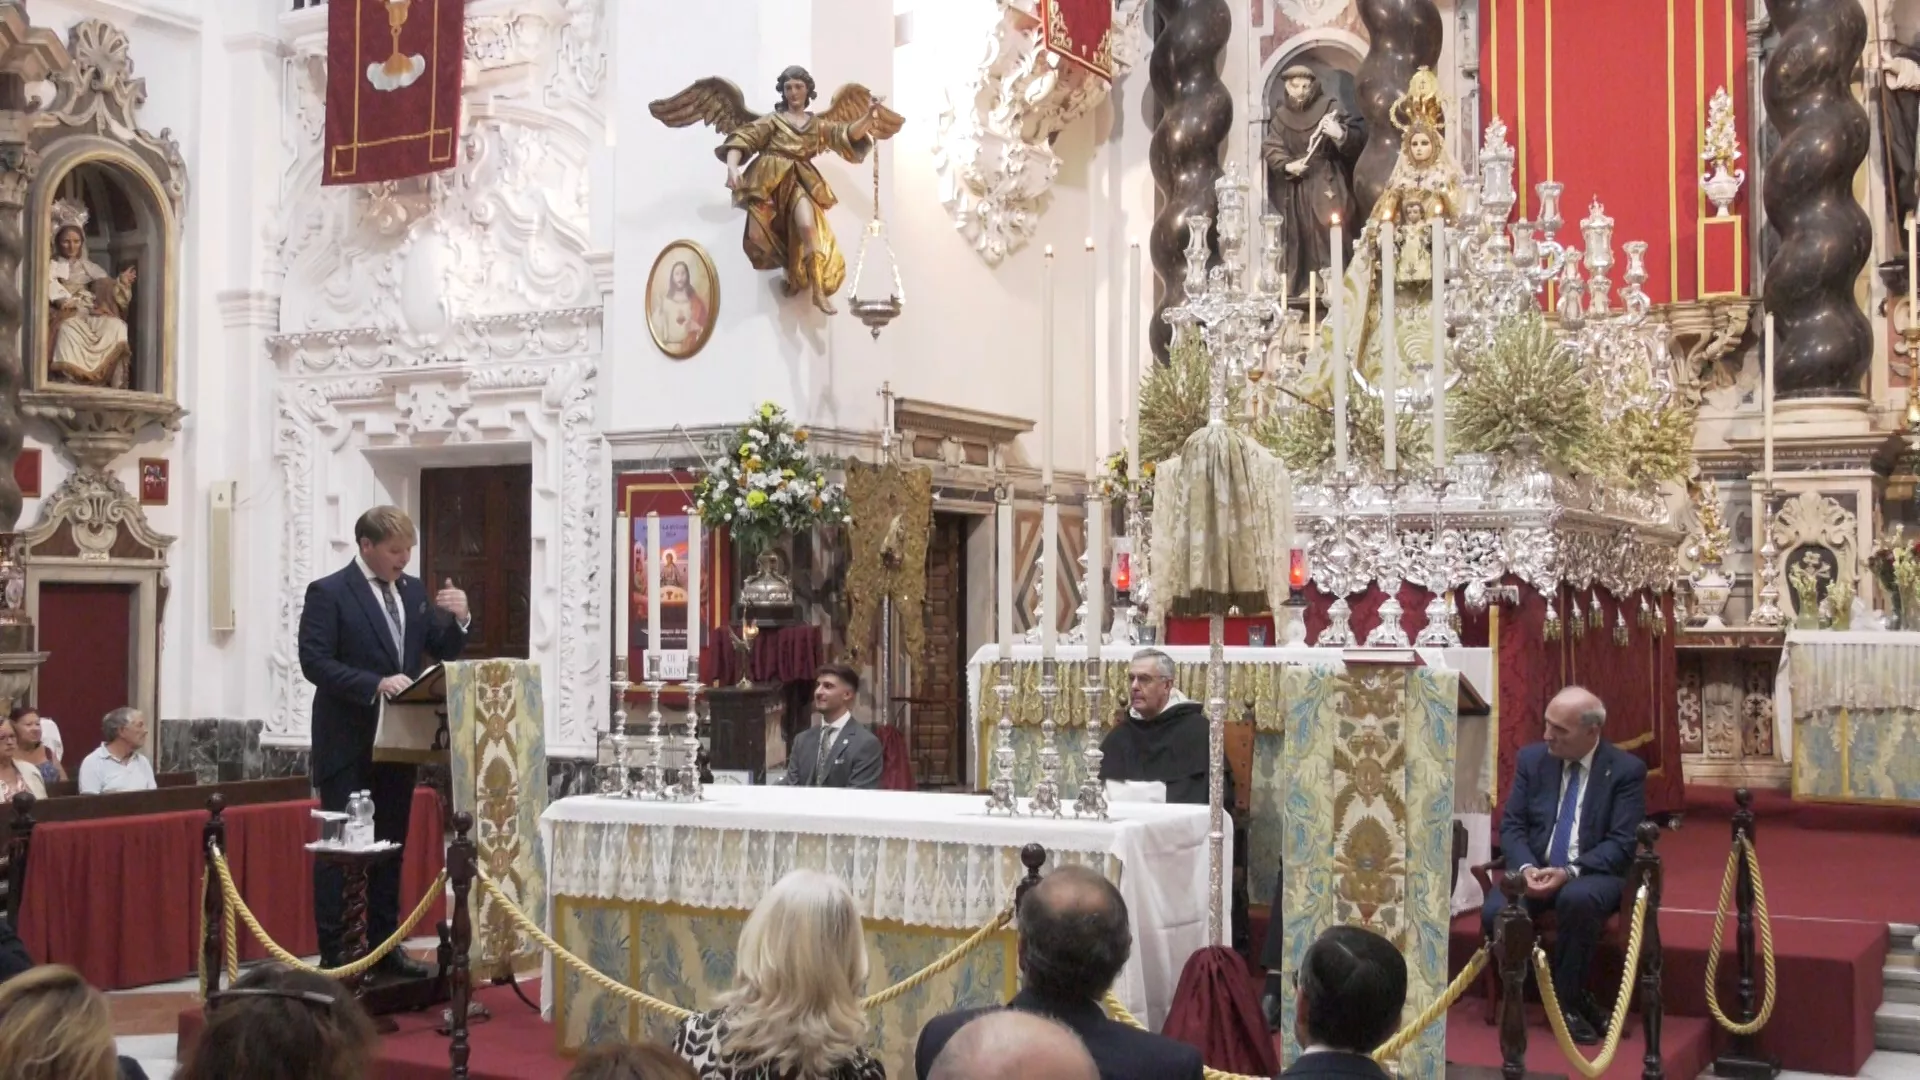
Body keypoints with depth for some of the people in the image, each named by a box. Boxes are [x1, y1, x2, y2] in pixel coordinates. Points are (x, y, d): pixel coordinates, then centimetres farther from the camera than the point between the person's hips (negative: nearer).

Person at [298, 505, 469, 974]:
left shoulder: (413, 590, 10)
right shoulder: (328, 592, -9)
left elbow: (443, 650, 13)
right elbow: (315, 662, -17)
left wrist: (459, 619, -8)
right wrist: (375, 684, -26)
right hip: (348, 744, -6)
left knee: (391, 847, 12)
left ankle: (384, 947, 20)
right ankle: (333, 954, 4)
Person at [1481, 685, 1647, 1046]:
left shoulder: (1627, 769, -5)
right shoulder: (1531, 758, 5)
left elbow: (1623, 843, -11)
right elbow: (1511, 825, 4)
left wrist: (1570, 872, -25)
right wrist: (1526, 867, -17)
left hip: (1594, 873, -3)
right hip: (1535, 867, 4)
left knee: (1578, 899, -39)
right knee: (1494, 913, -27)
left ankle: (1567, 1002, -19)